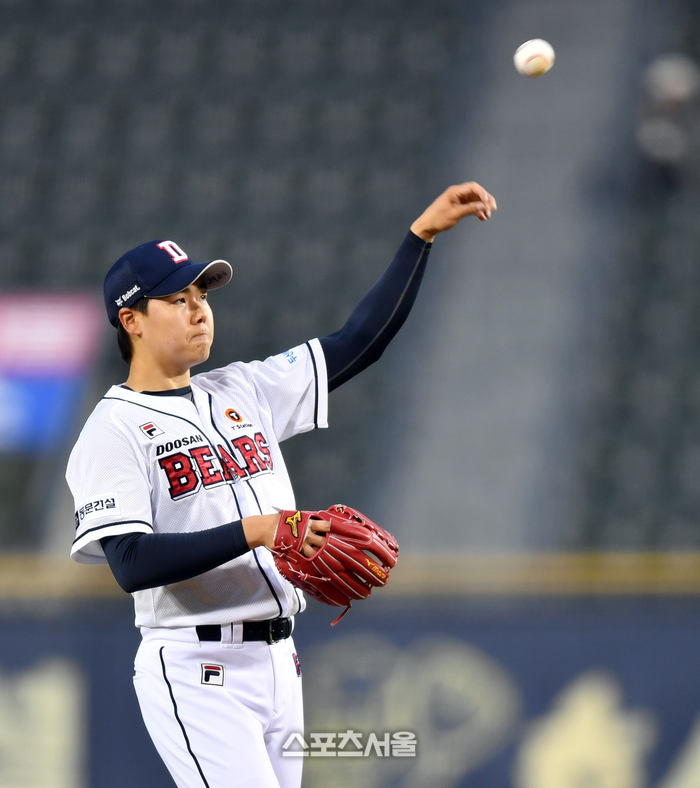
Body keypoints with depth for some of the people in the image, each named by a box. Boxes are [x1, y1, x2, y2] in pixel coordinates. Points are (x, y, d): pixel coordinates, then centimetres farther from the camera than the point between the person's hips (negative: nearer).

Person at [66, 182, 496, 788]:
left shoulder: (243, 392, 14)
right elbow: (132, 563, -18)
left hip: (278, 664, 7)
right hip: (195, 671, -7)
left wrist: (422, 234, 6)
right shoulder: (113, 431, -6)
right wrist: (254, 531, -25)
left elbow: (361, 342, 13)